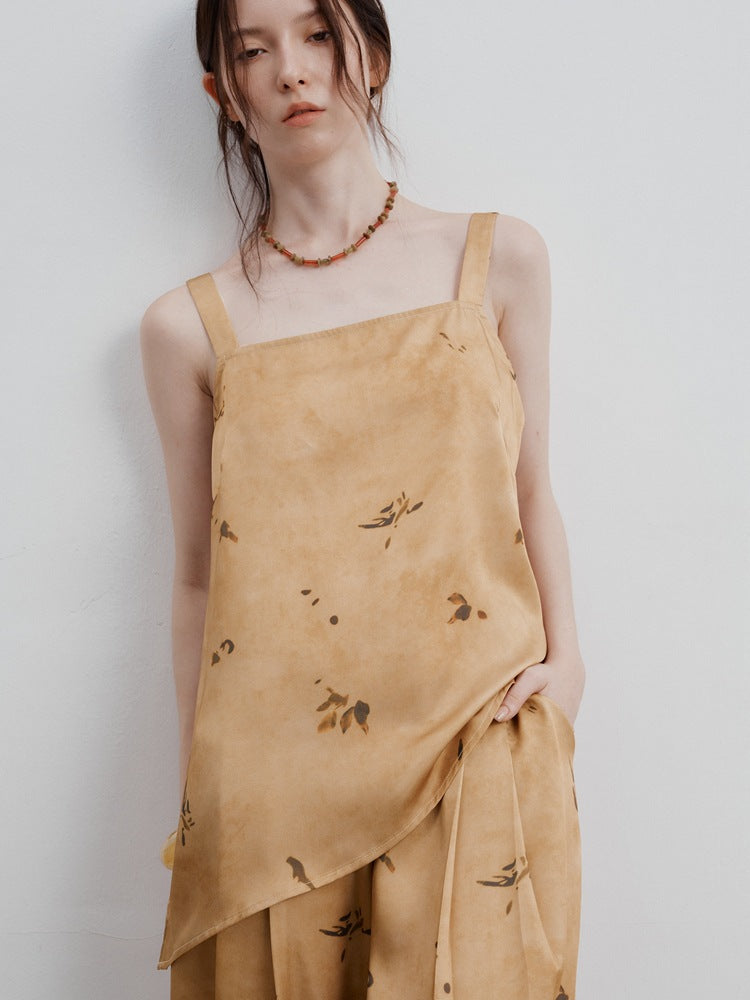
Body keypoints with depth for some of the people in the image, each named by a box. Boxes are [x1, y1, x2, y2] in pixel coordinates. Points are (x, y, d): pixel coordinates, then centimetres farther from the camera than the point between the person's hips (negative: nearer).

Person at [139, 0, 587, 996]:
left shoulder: (498, 258, 4)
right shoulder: (190, 325, 2)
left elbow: (530, 493, 9)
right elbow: (199, 574, 5)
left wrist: (565, 660, -3)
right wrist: (193, 796, 8)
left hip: (474, 747, 1)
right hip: (275, 767, 0)